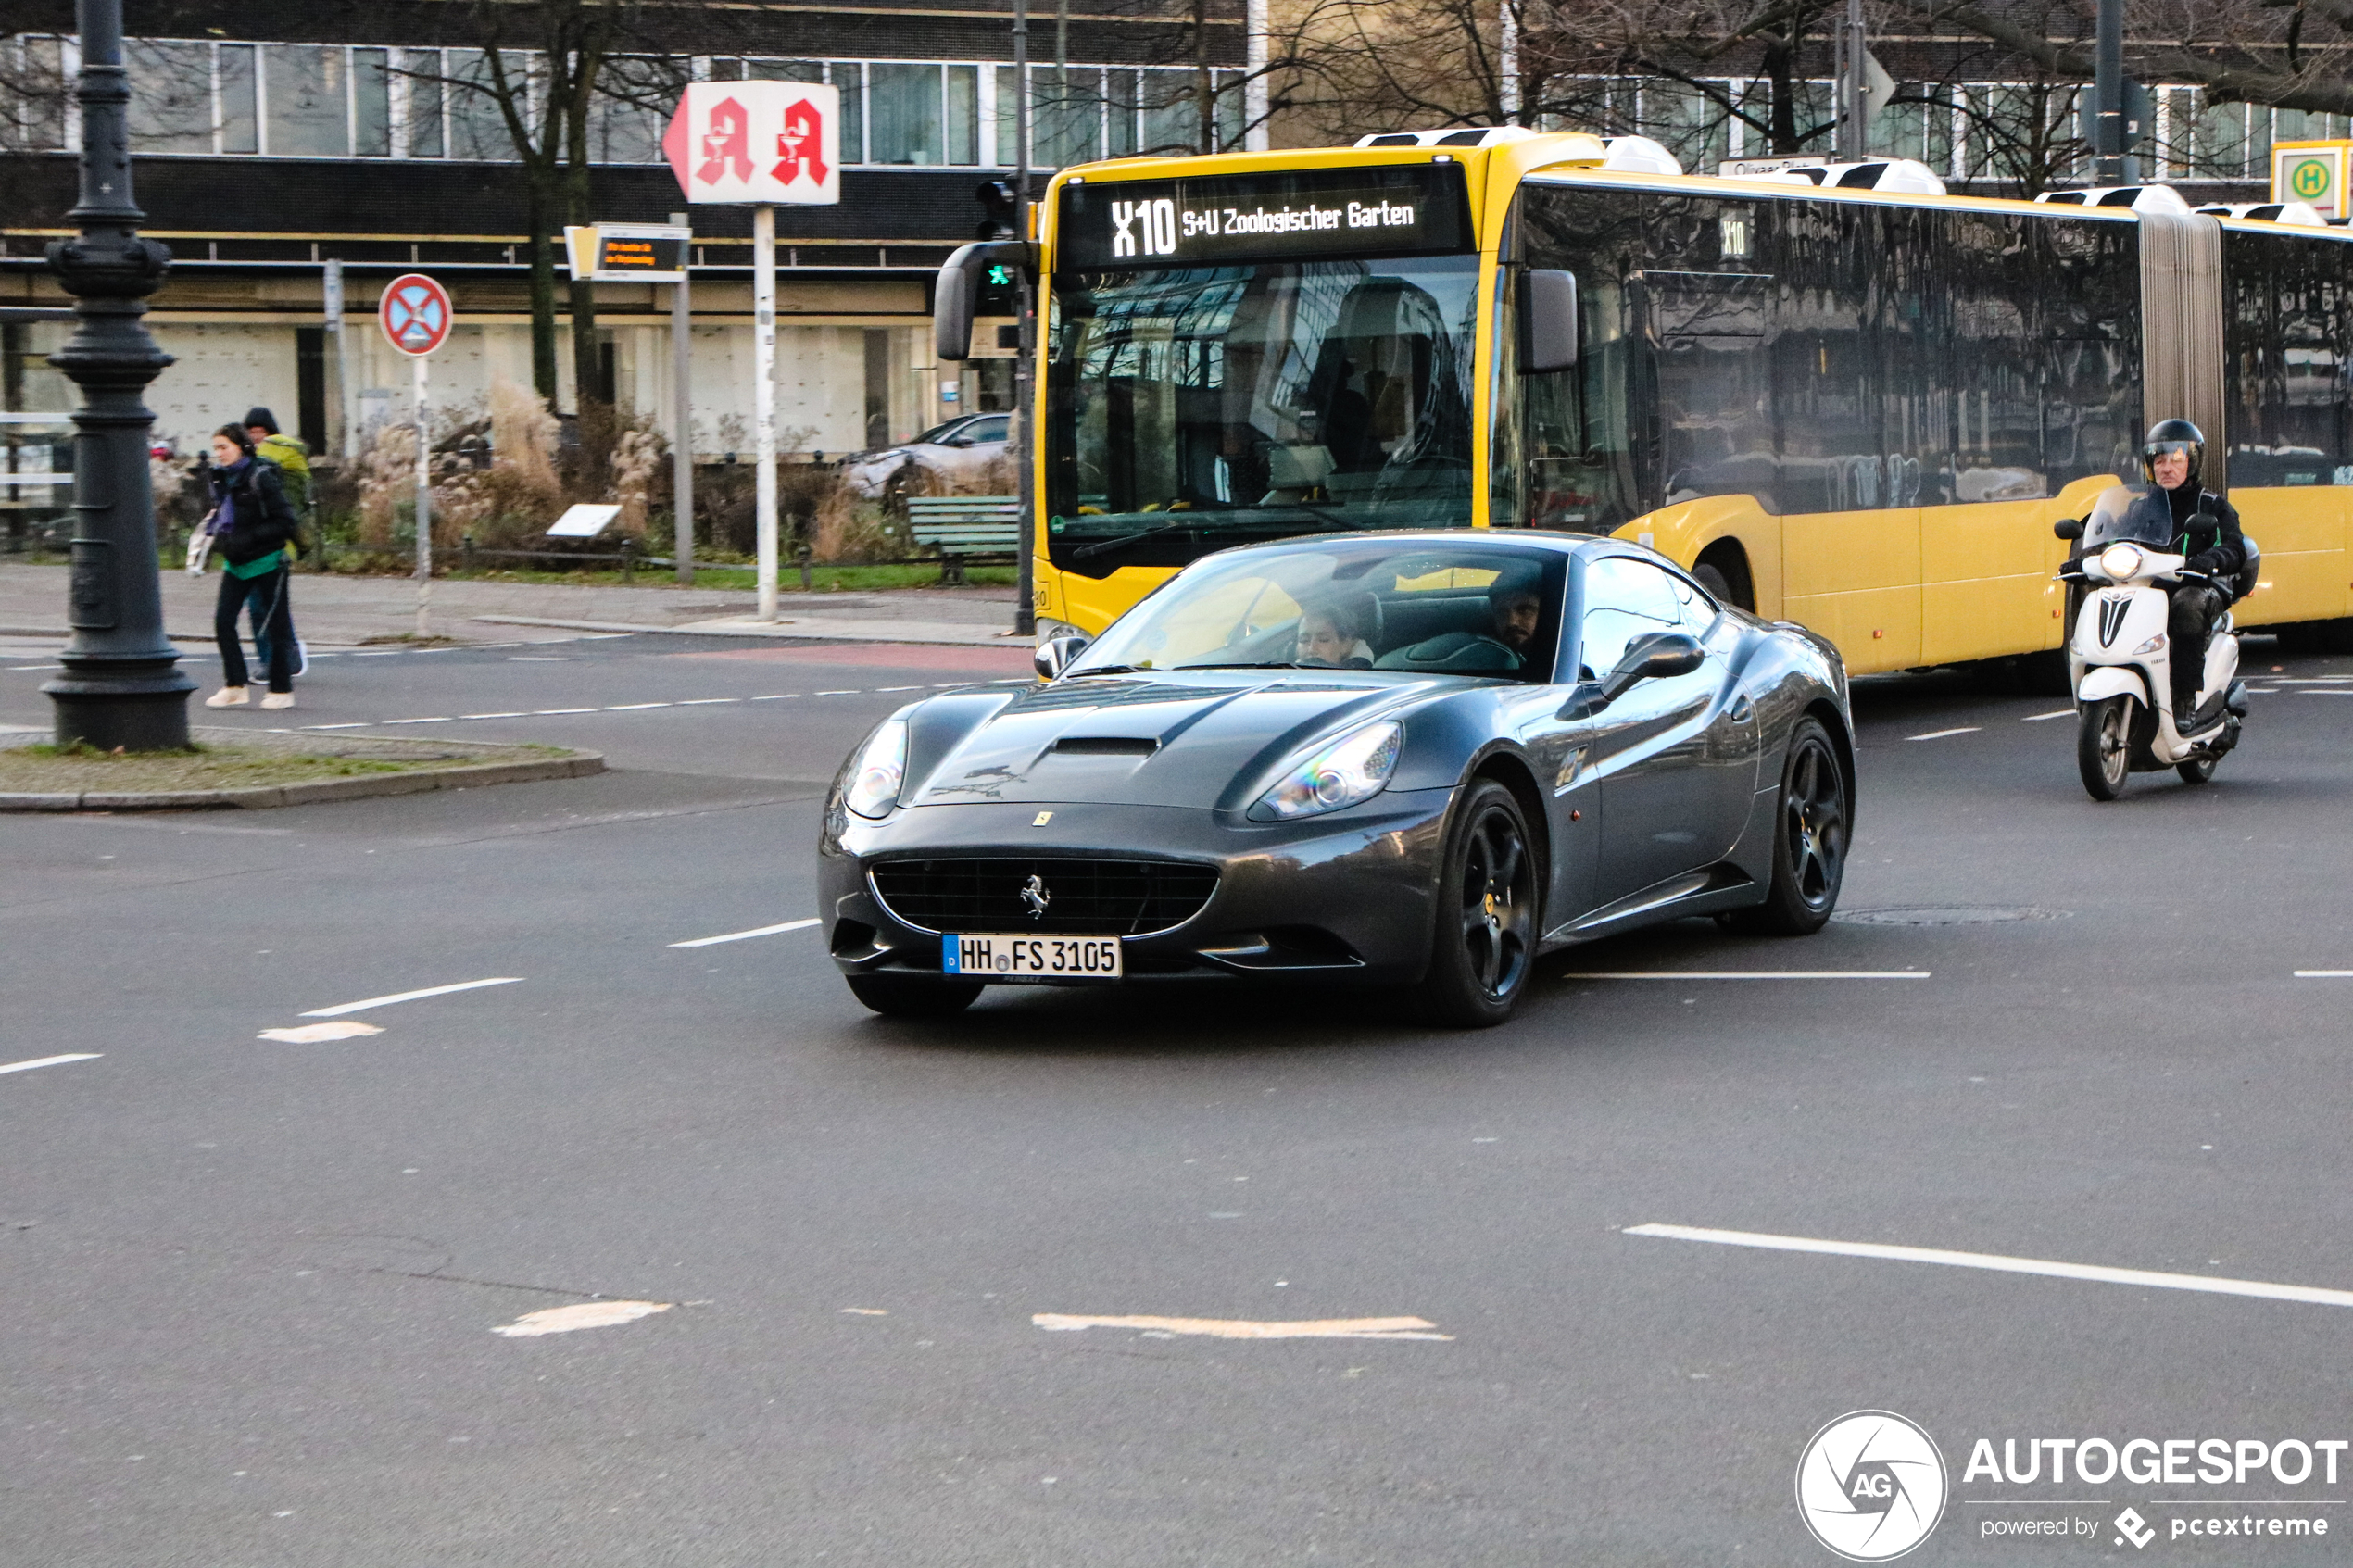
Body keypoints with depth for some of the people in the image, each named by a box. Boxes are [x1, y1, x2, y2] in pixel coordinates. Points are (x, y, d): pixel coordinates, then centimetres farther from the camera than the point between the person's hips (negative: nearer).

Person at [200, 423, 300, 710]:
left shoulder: (260, 478, -15)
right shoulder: (221, 479, 6)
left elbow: (284, 522, -15)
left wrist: (248, 538, -22)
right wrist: (218, 536, 1)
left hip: (267, 561, -6)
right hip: (236, 564, 6)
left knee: (275, 625, 2)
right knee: (223, 620, -5)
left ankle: (282, 690, 11)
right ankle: (234, 686, 2)